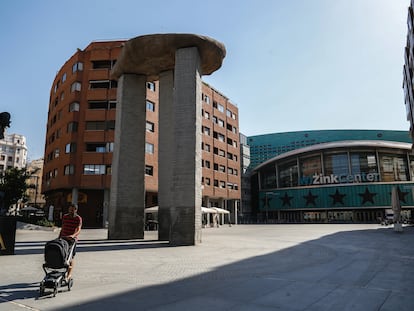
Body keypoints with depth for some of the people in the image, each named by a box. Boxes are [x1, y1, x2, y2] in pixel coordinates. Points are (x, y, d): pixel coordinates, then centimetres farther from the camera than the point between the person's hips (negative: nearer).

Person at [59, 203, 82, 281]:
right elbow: (62, 228, 16)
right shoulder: (65, 217, 8)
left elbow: (78, 230, -17)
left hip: (72, 240, -4)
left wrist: (73, 235, -35)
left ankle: (69, 275, 6)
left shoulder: (78, 218, -6)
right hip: (63, 239, 4)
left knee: (71, 257, 0)